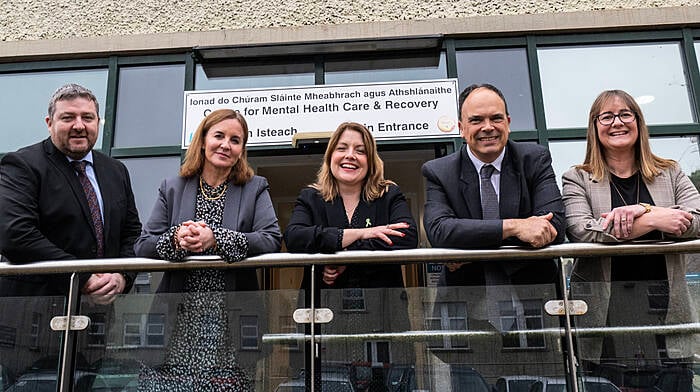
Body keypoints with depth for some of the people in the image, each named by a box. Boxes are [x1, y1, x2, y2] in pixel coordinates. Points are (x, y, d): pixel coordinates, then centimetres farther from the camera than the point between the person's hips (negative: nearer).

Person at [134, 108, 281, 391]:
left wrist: (216, 238, -18)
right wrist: (176, 239, -15)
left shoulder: (255, 189, 9)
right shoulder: (172, 189, 13)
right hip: (179, 317, 2)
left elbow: (272, 240, -7)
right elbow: (142, 246, 6)